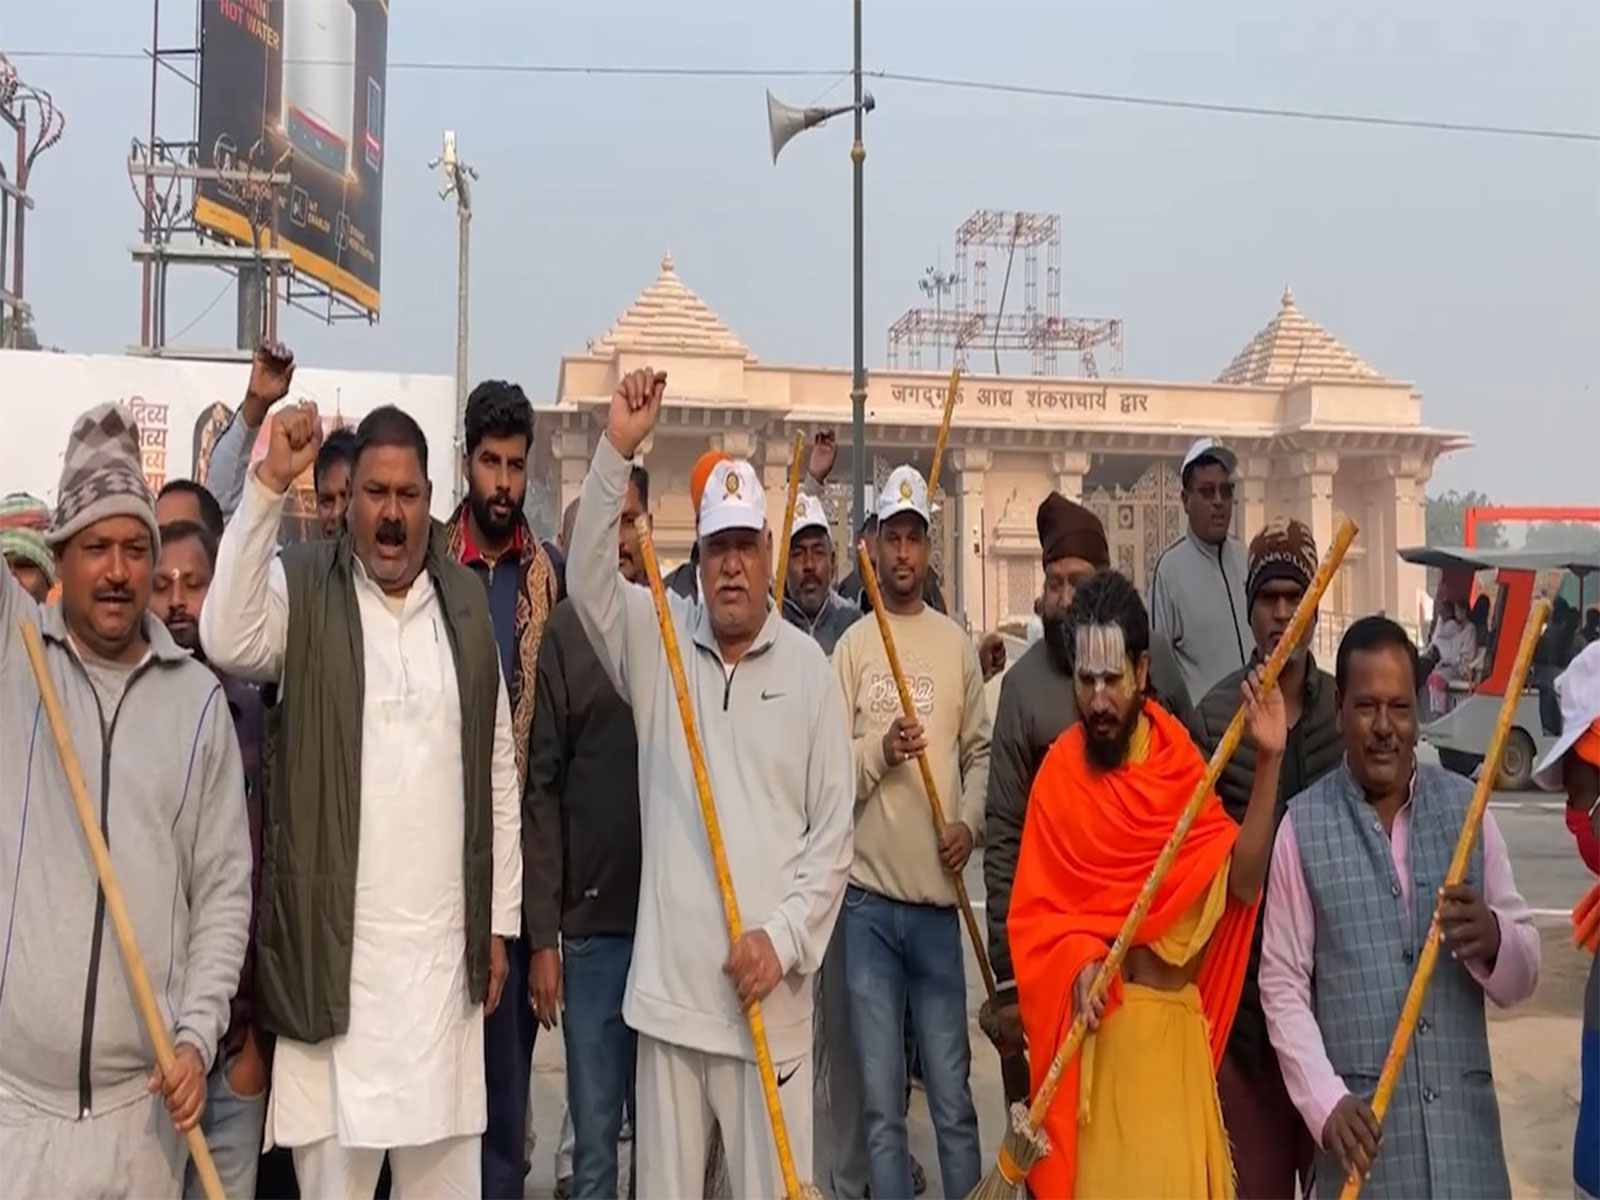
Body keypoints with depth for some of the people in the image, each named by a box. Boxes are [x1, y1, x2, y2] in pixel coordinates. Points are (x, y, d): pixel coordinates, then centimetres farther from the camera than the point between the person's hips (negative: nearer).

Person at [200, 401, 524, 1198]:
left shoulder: (466, 599, 9)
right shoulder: (304, 590, -1)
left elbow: (499, 771, 12)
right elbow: (228, 639, -25)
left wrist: (500, 921, 11)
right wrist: (269, 485, -25)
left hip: (446, 946, 3)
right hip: (335, 943, -3)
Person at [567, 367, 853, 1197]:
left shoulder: (809, 669, 0)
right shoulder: (658, 641, 5)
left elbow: (833, 832, 0)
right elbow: (587, 579, -12)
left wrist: (784, 939, -9)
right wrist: (616, 452, -19)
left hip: (768, 993, -1)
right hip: (667, 983, 1)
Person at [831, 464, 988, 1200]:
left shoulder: (958, 645, 7)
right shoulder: (852, 646, 2)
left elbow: (980, 753, 11)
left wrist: (970, 823, -6)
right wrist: (879, 751, -22)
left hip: (938, 896, 1)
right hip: (868, 896, -1)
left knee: (953, 1096, 9)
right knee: (881, 1103, 7)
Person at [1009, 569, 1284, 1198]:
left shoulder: (1180, 760, 2)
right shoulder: (1059, 771, -5)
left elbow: (1241, 880, -9)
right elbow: (1032, 913, -4)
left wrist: (1267, 761, -15)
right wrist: (1077, 964, -22)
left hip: (1179, 1024, 2)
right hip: (1099, 1025, -2)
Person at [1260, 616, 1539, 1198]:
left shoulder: (1465, 807, 6)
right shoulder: (1303, 824, -3)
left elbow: (1525, 973, 7)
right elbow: (1282, 984, -2)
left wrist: (1493, 939, -14)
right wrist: (1327, 1102, -12)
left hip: (1463, 1117, 2)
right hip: (1361, 1121, -2)